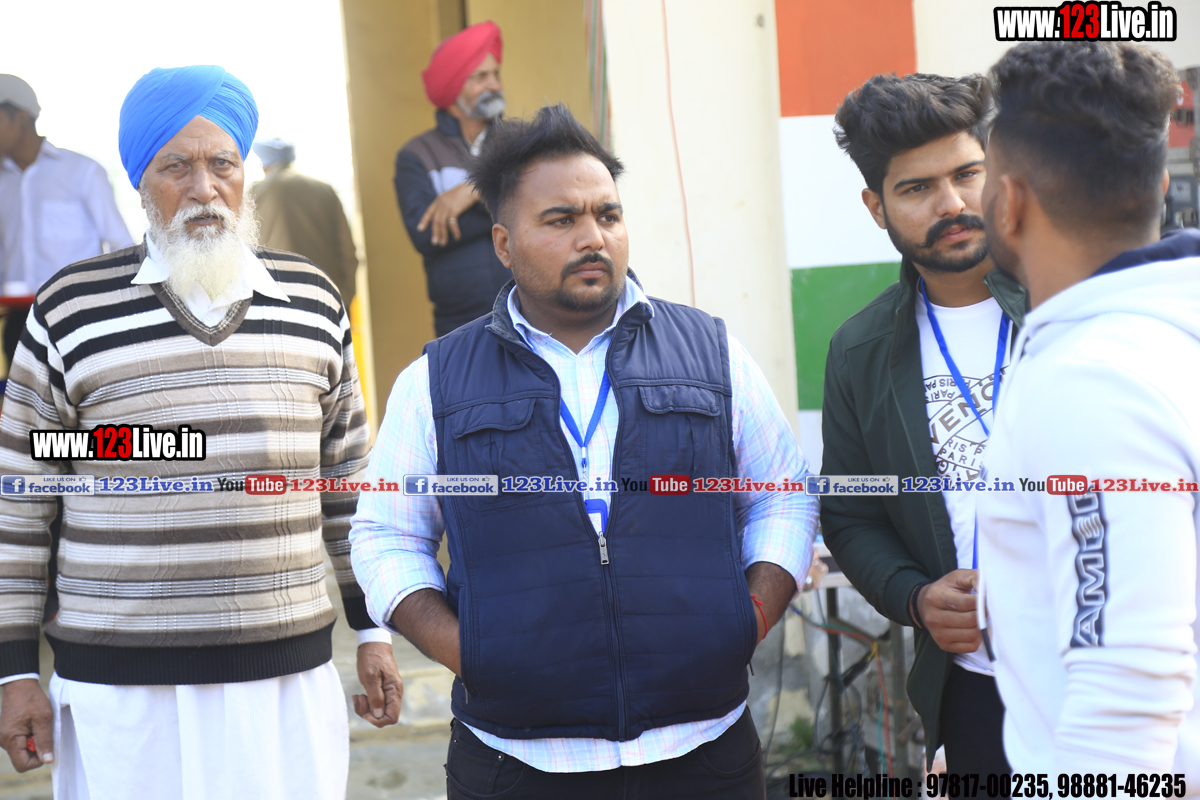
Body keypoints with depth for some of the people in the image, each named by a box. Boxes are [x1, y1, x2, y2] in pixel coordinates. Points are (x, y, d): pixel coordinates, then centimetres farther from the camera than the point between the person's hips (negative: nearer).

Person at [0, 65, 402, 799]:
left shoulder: (312, 301, 7)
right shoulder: (72, 311, -1)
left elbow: (350, 479, 14)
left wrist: (374, 631, 13)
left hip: (291, 677, 2)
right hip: (119, 687, -2)